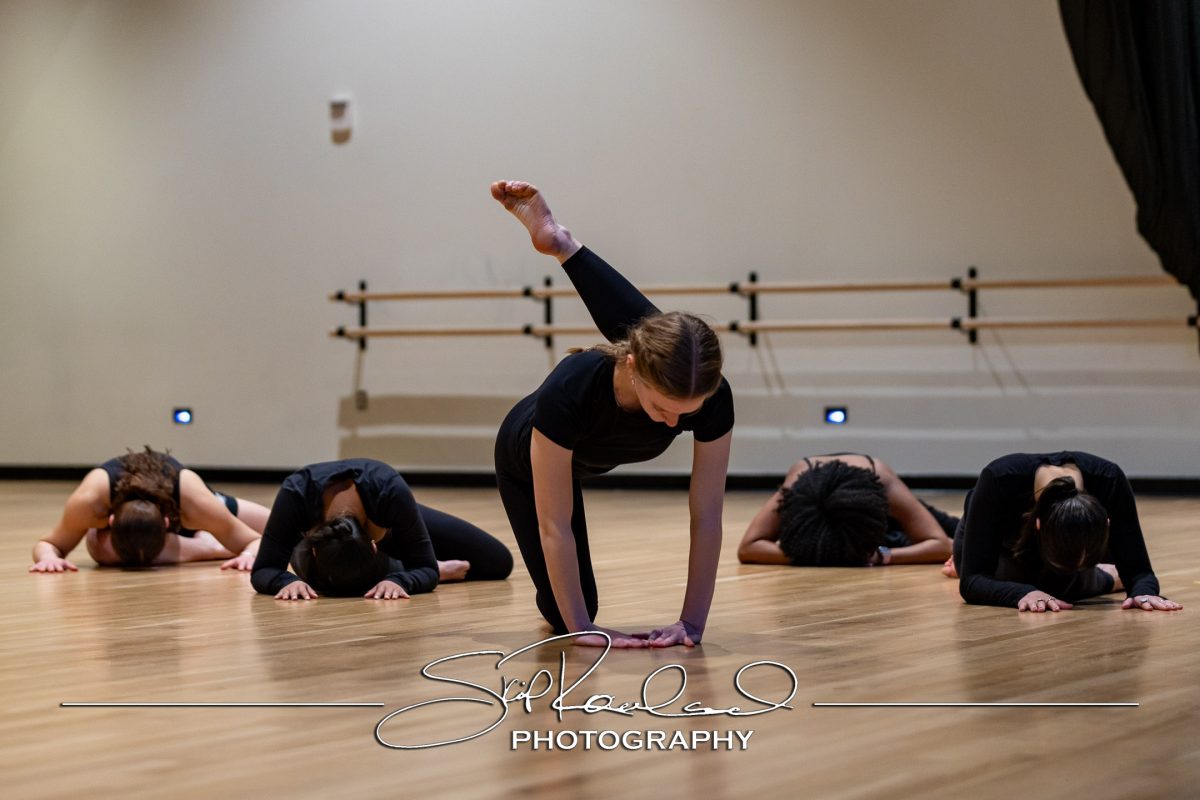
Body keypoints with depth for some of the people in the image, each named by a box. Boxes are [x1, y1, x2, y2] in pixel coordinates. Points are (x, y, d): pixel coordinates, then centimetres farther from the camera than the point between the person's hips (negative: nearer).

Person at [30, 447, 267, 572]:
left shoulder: (194, 500, -46)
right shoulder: (90, 500, -46)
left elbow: (256, 541, -33)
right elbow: (47, 544, -29)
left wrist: (249, 554, -57)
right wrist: (49, 557, -53)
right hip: (113, 498, 0)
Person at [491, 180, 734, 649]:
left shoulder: (711, 396, -41)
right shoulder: (569, 392, -49)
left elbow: (706, 516, -35)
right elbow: (555, 524, -39)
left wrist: (692, 622, -35)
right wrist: (582, 627, -38)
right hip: (527, 457, -3)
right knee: (562, 614, 4)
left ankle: (560, 243, 41)